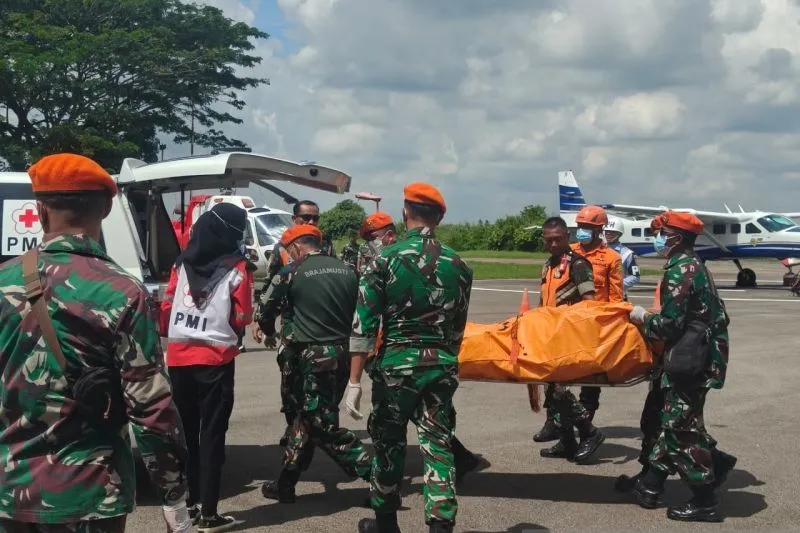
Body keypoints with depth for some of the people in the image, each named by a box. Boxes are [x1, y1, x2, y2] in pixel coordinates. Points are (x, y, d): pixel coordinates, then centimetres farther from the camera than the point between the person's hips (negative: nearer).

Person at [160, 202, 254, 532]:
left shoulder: (182, 263, 4)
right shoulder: (236, 268, -9)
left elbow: (166, 307, 7)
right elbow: (242, 317, -6)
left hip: (178, 358, 4)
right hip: (215, 360, -4)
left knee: (184, 432, 15)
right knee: (211, 435, 1)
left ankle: (188, 503, 23)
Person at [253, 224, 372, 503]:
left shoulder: (292, 273, -7)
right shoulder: (347, 271, 7)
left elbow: (265, 313, 1)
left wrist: (270, 331, 23)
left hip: (310, 357, -7)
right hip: (341, 355, 7)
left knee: (324, 425, -1)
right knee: (306, 416, 17)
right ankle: (285, 484, 25)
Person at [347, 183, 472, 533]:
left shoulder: (386, 259, -7)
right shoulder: (457, 264, 3)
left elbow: (363, 325, -9)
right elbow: (458, 328, 10)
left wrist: (354, 380, -6)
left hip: (396, 363, -2)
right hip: (442, 366, 2)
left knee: (389, 442, 13)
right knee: (438, 445, 6)